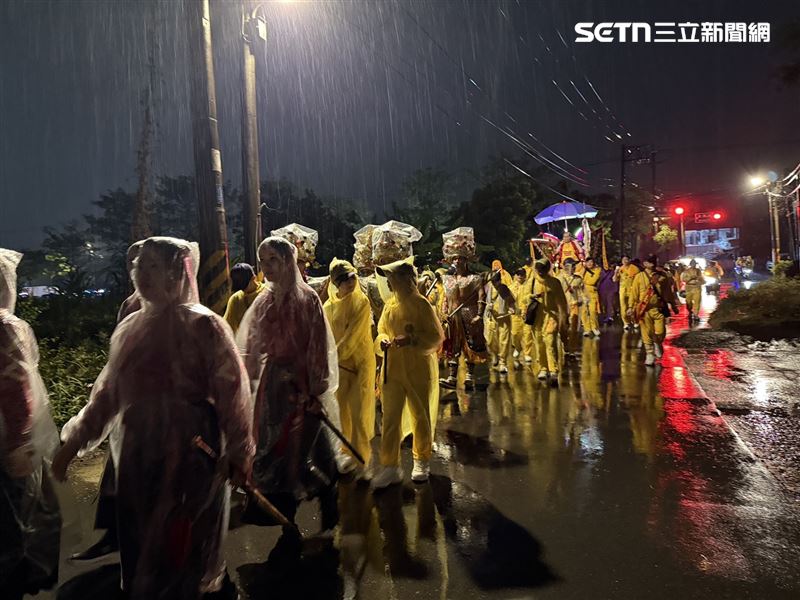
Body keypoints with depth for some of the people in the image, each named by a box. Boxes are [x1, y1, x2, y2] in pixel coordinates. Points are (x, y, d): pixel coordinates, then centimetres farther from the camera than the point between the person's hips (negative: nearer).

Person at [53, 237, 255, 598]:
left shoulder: (204, 326, -11)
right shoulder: (129, 328, 8)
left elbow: (231, 391, -13)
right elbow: (109, 390, 13)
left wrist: (239, 451, -13)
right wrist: (75, 439, 9)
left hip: (190, 452, -6)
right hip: (138, 454, 6)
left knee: (182, 548, 5)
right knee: (140, 547, 17)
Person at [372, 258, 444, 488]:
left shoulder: (421, 304, -12)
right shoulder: (389, 305, 6)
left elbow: (437, 337, -12)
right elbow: (381, 331, 15)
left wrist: (411, 340, -25)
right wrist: (383, 341, -8)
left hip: (418, 370, -5)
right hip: (392, 369, 5)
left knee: (421, 417, 11)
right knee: (390, 418, 4)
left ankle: (422, 461, 30)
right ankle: (390, 466, 14)